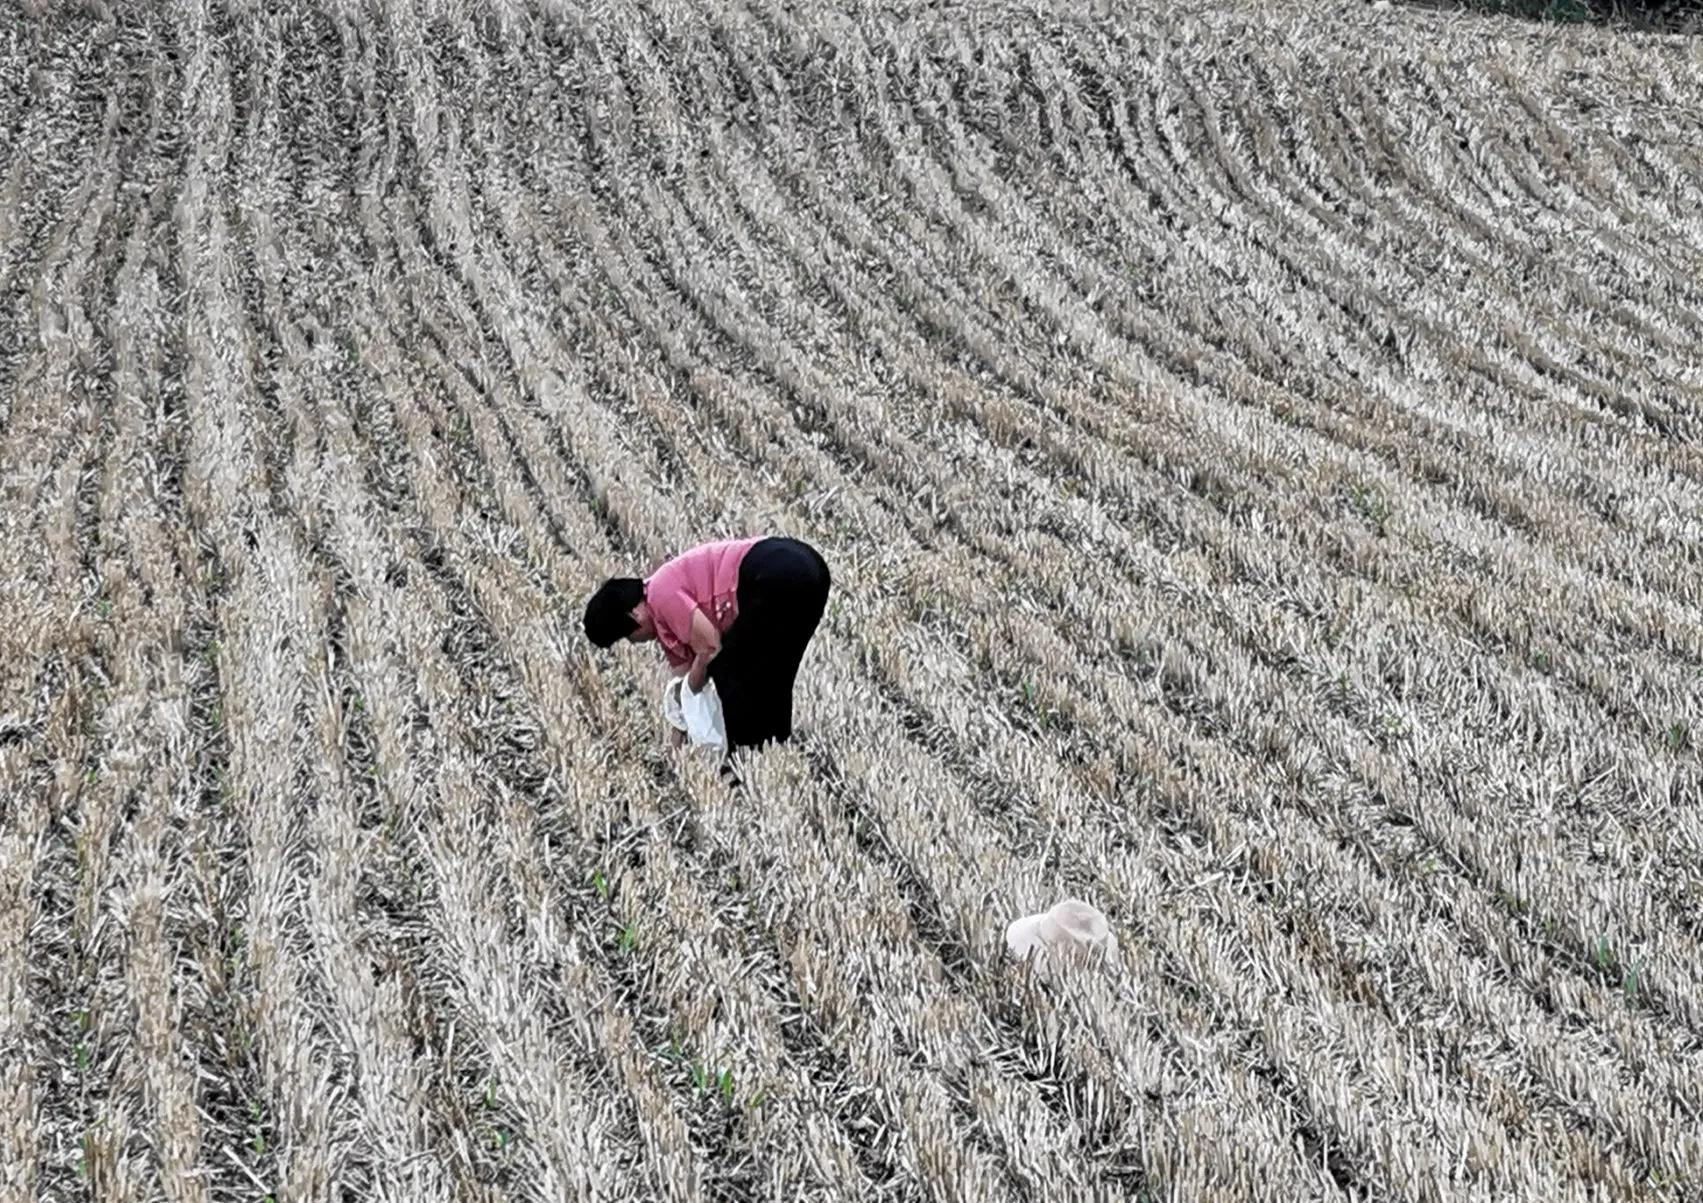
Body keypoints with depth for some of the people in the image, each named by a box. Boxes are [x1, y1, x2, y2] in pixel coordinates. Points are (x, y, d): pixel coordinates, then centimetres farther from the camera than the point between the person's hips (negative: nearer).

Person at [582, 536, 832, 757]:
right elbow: (684, 668, 30)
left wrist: (692, 687, 12)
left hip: (776, 576, -10)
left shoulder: (661, 593, -3)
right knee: (769, 678, 20)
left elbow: (710, 647, -7)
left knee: (729, 672, 2)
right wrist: (676, 741, 34)